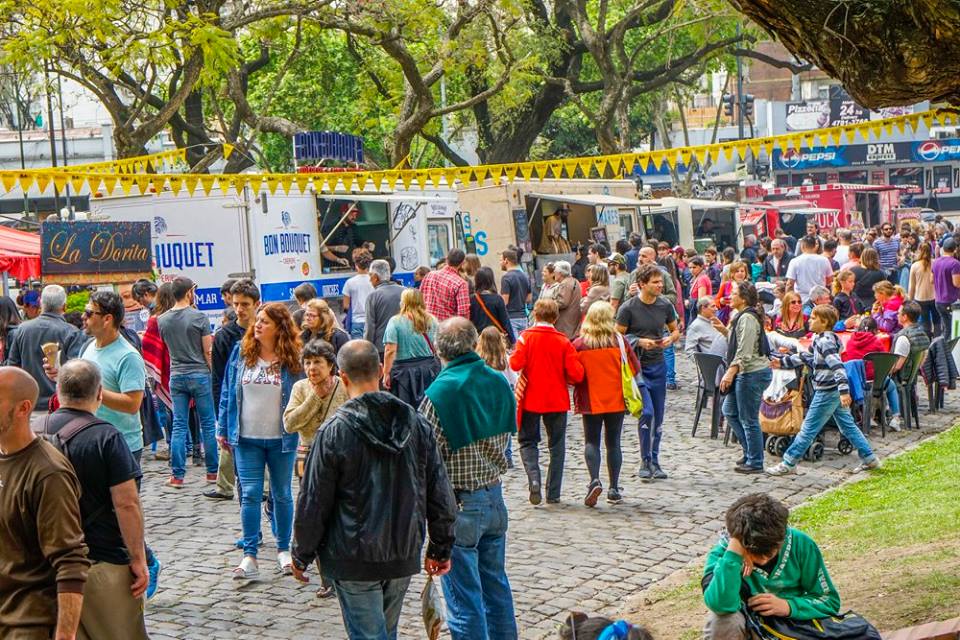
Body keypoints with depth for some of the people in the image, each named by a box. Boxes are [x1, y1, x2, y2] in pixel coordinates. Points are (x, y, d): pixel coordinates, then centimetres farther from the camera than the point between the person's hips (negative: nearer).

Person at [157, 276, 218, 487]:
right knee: (208, 424, 5)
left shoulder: (162, 320, 3)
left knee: (179, 426, 6)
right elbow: (208, 352, -8)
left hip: (176, 376, 4)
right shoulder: (199, 317, -10)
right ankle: (212, 472, 10)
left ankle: (177, 475, 5)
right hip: (199, 375, -4)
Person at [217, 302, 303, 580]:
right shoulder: (241, 352, 1)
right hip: (246, 437, 1)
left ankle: (283, 549, 25)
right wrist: (223, 429, 5)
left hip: (281, 439, -1)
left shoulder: (292, 359, -5)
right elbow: (228, 391, 6)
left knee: (282, 494, 11)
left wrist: (302, 433, -5)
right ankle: (249, 556, 1)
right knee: (250, 494, -2)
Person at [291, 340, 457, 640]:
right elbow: (441, 494, 3)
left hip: (354, 560, -5)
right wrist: (441, 548, 15)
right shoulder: (416, 424, -1)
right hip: (404, 557, 5)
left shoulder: (334, 432, -14)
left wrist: (302, 555, 5)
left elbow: (313, 504, -10)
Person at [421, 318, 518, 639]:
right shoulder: (499, 383, 1)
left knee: (464, 599, 2)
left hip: (458, 504, -6)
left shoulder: (439, 393, -19)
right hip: (495, 497, 7)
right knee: (496, 586, 20)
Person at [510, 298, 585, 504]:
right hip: (557, 401, 1)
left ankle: (533, 477, -13)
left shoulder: (526, 337, -8)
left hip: (531, 399, 0)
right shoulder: (563, 341, -5)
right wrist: (564, 379, 10)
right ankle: (553, 493, 11)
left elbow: (516, 364, -19)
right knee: (557, 445, 12)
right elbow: (576, 374, -11)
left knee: (528, 441, 13)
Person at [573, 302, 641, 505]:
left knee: (591, 441, 8)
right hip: (616, 400, 1)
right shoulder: (619, 342, -5)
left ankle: (595, 480, -15)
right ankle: (614, 489, 10)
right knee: (613, 443, 10)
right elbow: (635, 368, 0)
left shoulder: (579, 344, -8)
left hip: (591, 401, -1)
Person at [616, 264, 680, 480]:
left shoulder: (665, 305, 3)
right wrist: (640, 342, -19)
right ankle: (646, 462, -2)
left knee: (658, 417, 9)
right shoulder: (628, 308, -10)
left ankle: (654, 462, 20)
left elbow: (676, 330, 16)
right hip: (637, 367, -5)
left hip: (658, 365, 5)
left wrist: (670, 339, -6)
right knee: (647, 412, -15)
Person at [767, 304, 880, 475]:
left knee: (808, 429, -3)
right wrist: (783, 362, 29)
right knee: (848, 426, 15)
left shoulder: (826, 341, -18)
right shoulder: (820, 339, 12)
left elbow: (837, 366, -28)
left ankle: (788, 464, 3)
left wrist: (844, 390, -35)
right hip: (835, 391, 10)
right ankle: (869, 458, 18)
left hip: (827, 392, -10)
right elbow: (805, 356, 26)